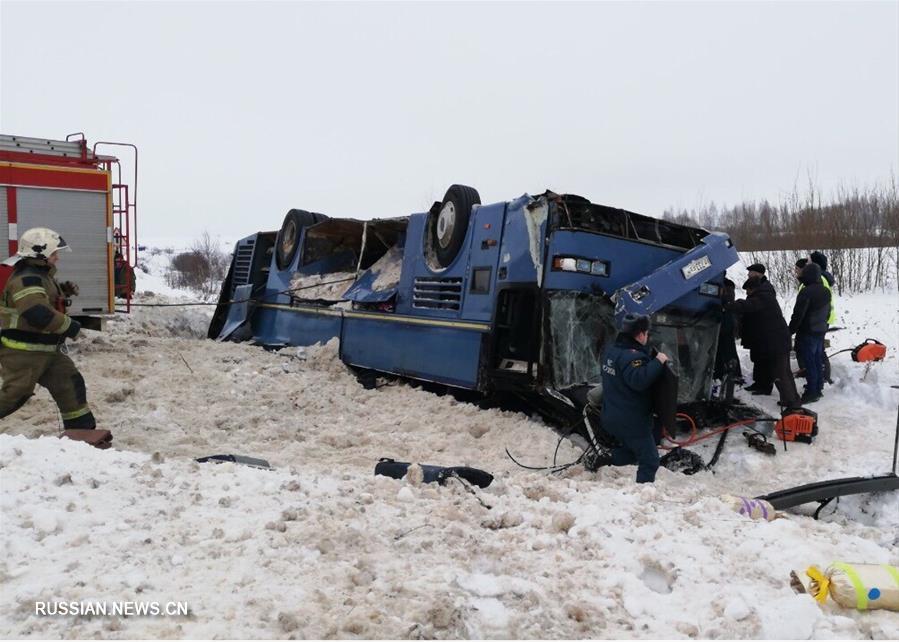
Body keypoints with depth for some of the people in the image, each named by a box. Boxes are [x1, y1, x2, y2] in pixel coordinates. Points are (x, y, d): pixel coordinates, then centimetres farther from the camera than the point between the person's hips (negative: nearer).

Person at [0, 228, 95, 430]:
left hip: (45, 349, 10)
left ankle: (82, 428, 12)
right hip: (23, 351, -10)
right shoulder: (26, 279, -20)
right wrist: (69, 325, -23)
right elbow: (38, 314, -33)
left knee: (70, 382, 7)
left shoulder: (42, 275, 15)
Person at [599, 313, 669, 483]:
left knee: (628, 451, 28)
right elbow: (639, 380, -37)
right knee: (649, 460, 0)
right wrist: (658, 362, -28)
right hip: (632, 422, -9)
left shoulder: (611, 350, 7)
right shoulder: (632, 356, -22)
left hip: (611, 417, 9)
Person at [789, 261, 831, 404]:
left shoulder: (806, 292, -21)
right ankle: (818, 388, 24)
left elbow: (798, 315, -20)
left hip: (807, 333, -8)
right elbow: (827, 311, 18)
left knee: (809, 362, -4)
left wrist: (790, 331, -9)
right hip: (821, 331, 8)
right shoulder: (826, 291, 7)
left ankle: (812, 392, -1)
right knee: (818, 361, 15)